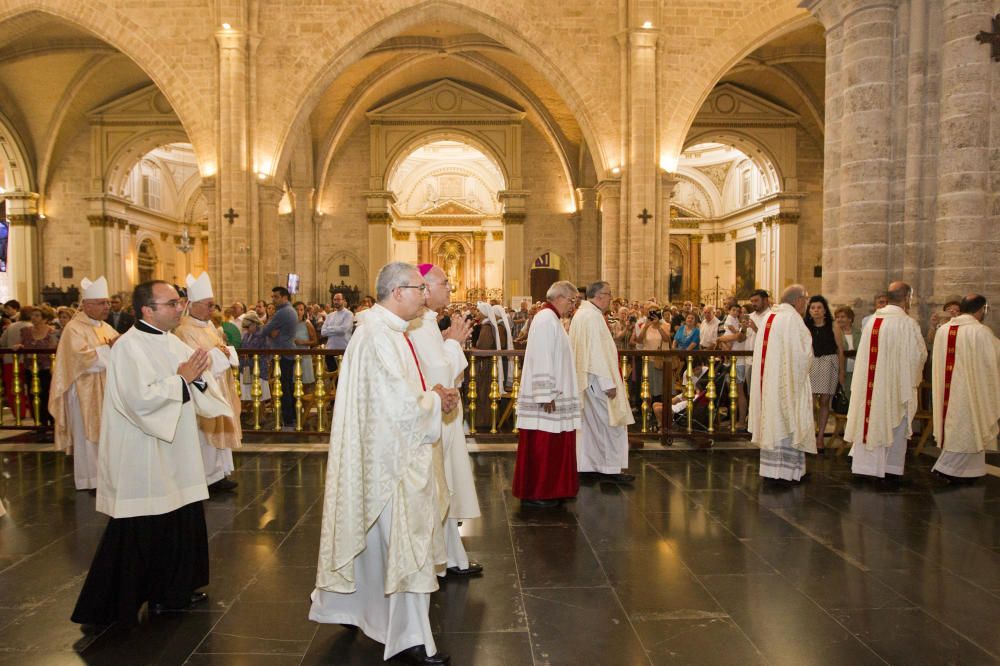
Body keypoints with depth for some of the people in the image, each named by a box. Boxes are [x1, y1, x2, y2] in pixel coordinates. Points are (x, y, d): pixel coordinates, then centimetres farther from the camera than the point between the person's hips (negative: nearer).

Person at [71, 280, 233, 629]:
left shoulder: (172, 343, 9)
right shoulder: (128, 346, -15)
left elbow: (201, 393, 10)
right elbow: (141, 398, -25)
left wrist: (198, 376, -11)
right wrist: (181, 378, -16)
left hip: (175, 455, 8)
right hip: (142, 459, -8)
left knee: (181, 524, 14)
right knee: (139, 532, 1)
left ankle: (173, 590, 30)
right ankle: (111, 605, 17)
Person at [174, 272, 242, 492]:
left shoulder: (208, 325, 11)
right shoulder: (185, 331, -17)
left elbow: (223, 349, 18)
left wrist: (225, 350, -4)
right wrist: (219, 353, -16)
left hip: (219, 390, 9)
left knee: (220, 429, 12)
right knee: (207, 432, -1)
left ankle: (219, 473, 21)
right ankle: (211, 477, 9)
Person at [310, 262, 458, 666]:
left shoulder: (386, 330, 11)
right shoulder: (381, 336, -22)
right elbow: (402, 404, -24)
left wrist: (434, 396, 3)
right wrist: (436, 398, -7)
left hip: (383, 450, 10)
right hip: (390, 456, -10)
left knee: (368, 536, 21)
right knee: (402, 542, -1)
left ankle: (343, 605, 38)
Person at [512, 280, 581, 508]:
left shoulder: (551, 319, 16)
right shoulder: (546, 319, -15)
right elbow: (541, 359, -21)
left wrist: (551, 394, 17)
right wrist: (547, 395, -22)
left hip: (552, 396, 10)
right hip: (545, 397, -10)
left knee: (550, 447, 13)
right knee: (541, 447, -2)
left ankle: (547, 489, 21)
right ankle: (534, 494, 6)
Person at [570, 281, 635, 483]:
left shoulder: (581, 313, 14)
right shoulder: (593, 316, -18)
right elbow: (597, 351, -23)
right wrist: (608, 383, -22)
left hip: (584, 379, 11)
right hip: (596, 379, -11)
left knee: (590, 423, 14)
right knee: (610, 423, -3)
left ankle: (585, 464, 19)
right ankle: (611, 468, 2)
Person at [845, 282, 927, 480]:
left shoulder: (872, 320, 0)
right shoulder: (908, 324, -15)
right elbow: (918, 355, -8)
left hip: (871, 382, 4)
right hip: (898, 383, -4)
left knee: (871, 419, 12)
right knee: (895, 425, 9)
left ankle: (865, 464, 17)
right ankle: (892, 467, 17)